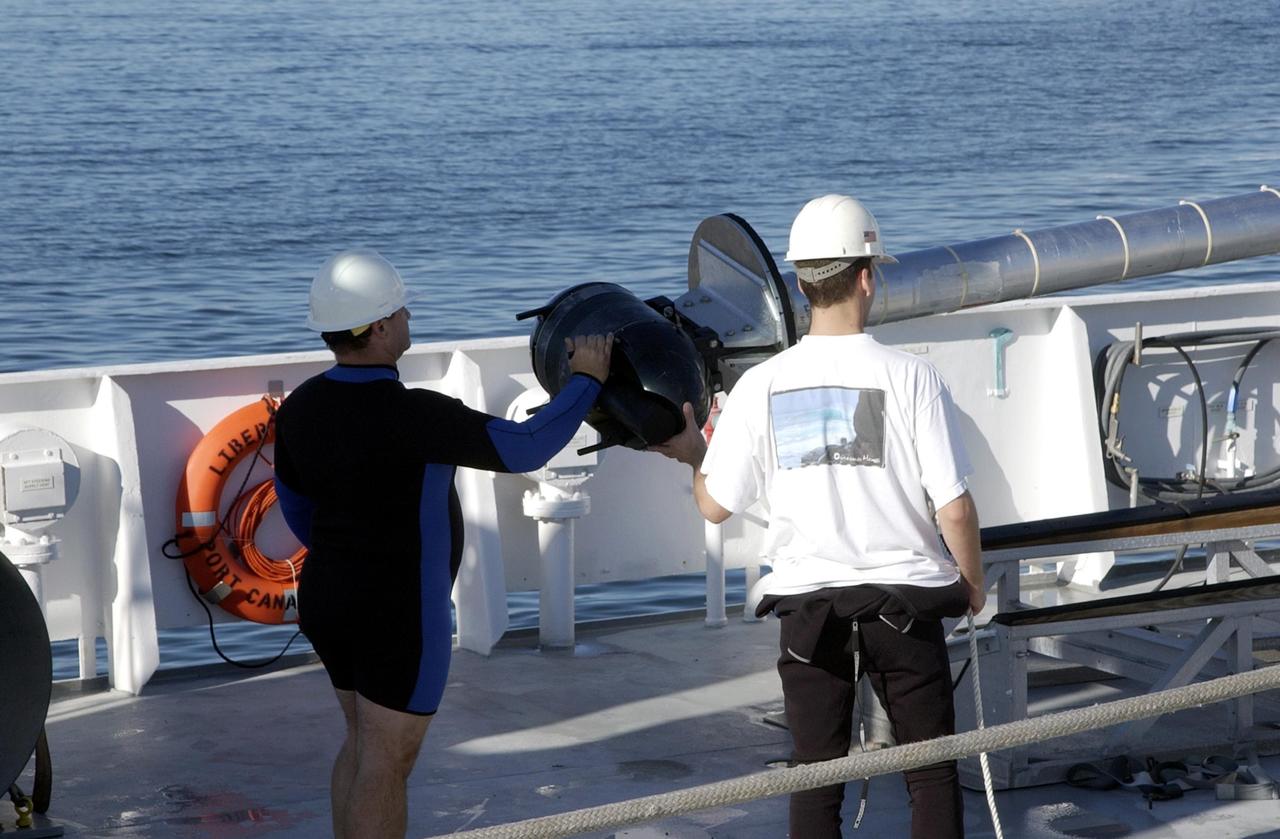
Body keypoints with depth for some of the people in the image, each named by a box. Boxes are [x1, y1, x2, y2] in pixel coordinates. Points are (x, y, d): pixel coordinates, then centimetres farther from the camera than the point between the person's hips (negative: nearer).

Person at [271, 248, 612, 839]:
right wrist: (586, 381, -8)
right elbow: (523, 450, -21)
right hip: (398, 614, -8)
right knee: (385, 766, 1)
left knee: (363, 743, 22)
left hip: (326, 599, 8)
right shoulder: (410, 415, -25)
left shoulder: (300, 407, -2)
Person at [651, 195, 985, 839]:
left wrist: (692, 453, 22)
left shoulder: (761, 385, -5)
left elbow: (714, 505, 0)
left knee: (815, 781, 10)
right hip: (903, 600, -1)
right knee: (933, 772, 9)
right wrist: (973, 584, 8)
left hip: (807, 604, 2)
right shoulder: (909, 377, -10)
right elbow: (954, 507, -9)